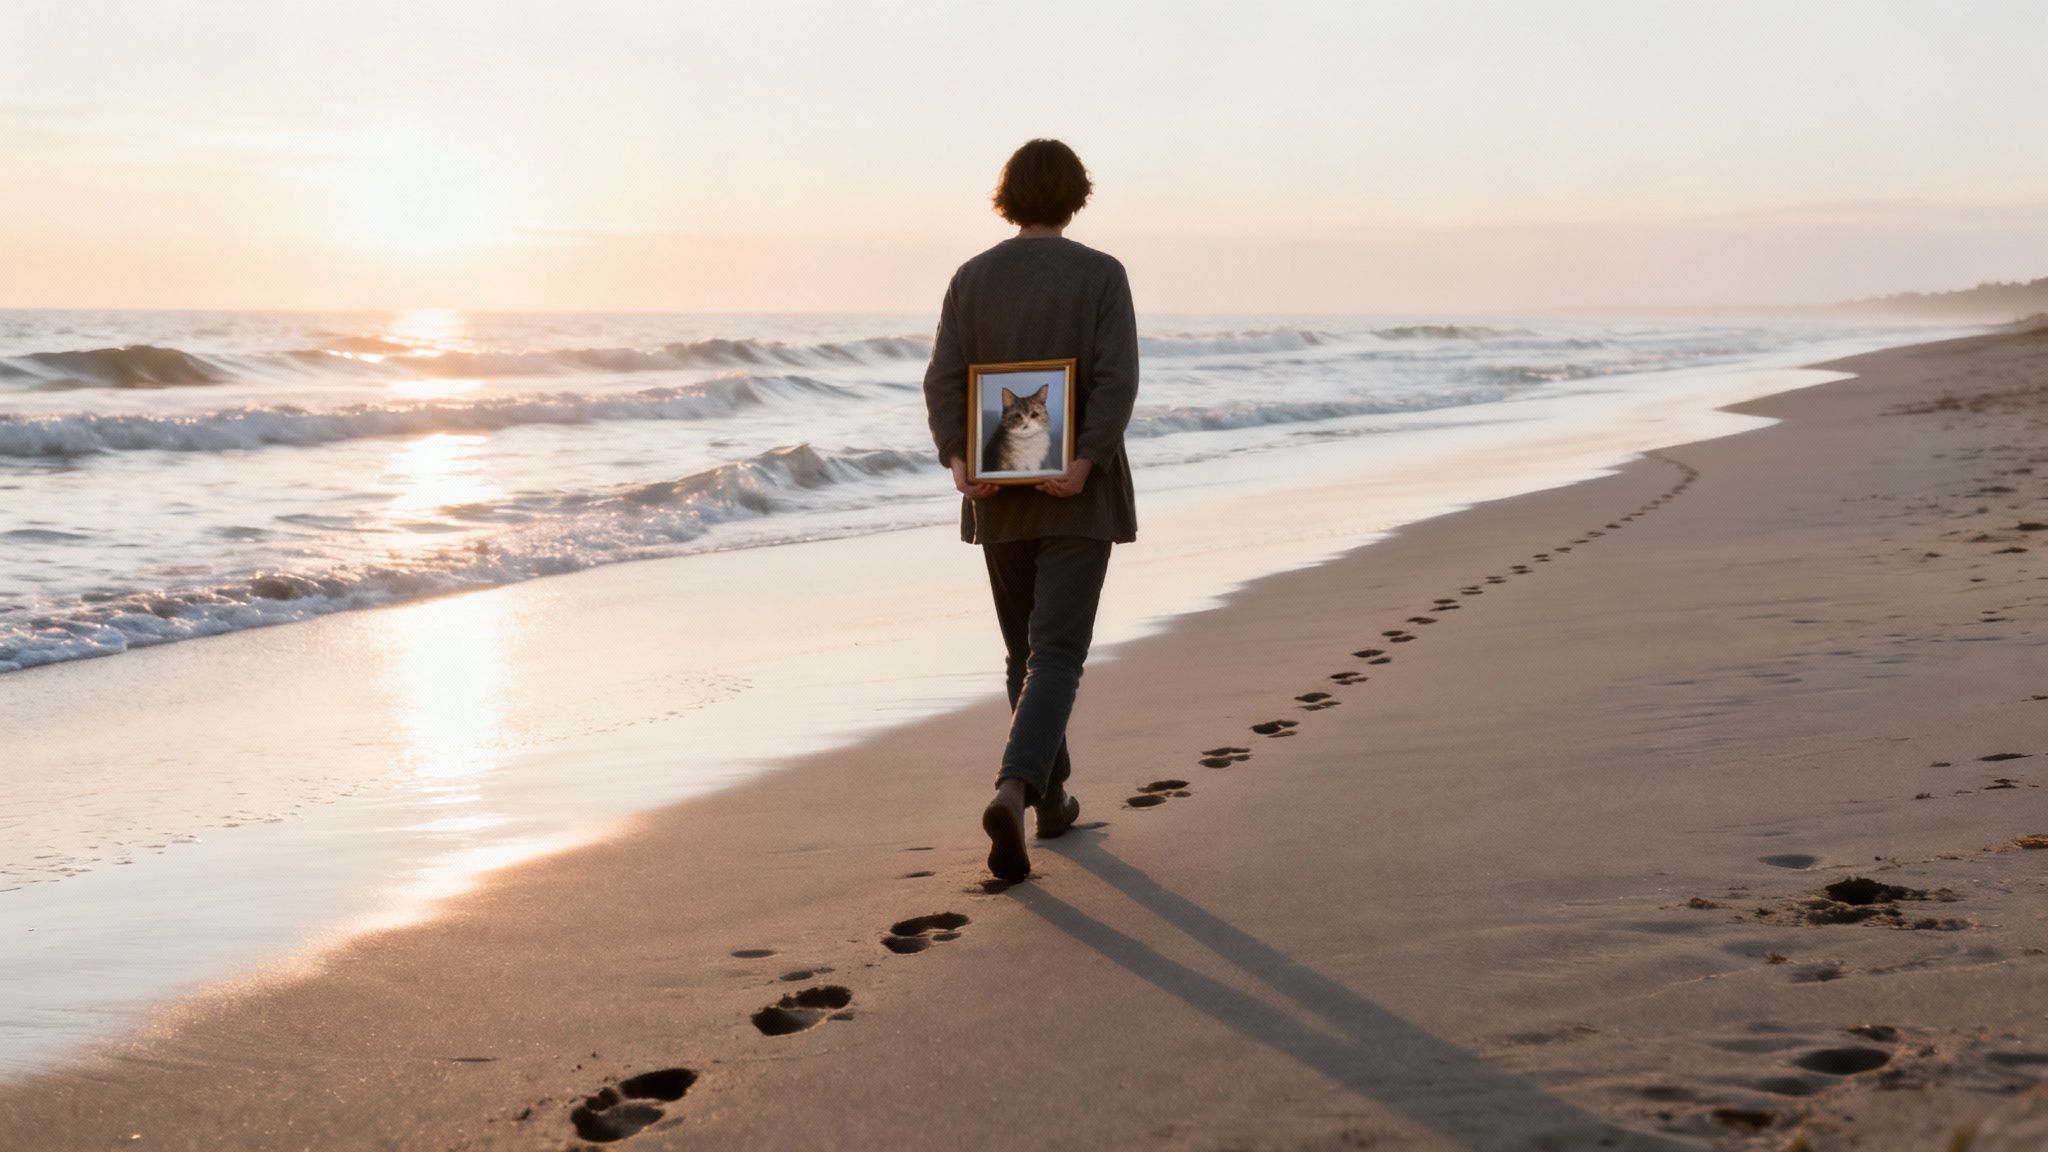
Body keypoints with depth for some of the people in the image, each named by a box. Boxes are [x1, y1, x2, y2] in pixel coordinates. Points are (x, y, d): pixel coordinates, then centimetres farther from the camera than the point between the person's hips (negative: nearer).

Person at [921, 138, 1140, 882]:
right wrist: (1084, 463, -23)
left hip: (999, 496, 3)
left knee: (1027, 649, 18)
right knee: (1058, 654, -5)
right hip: (1079, 496, -3)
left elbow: (944, 382, -8)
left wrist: (958, 460, -17)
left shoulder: (971, 278, 4)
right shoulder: (1102, 275, -5)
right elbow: (1116, 379, -18)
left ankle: (1052, 800, 27)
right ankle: (1014, 791, -27)